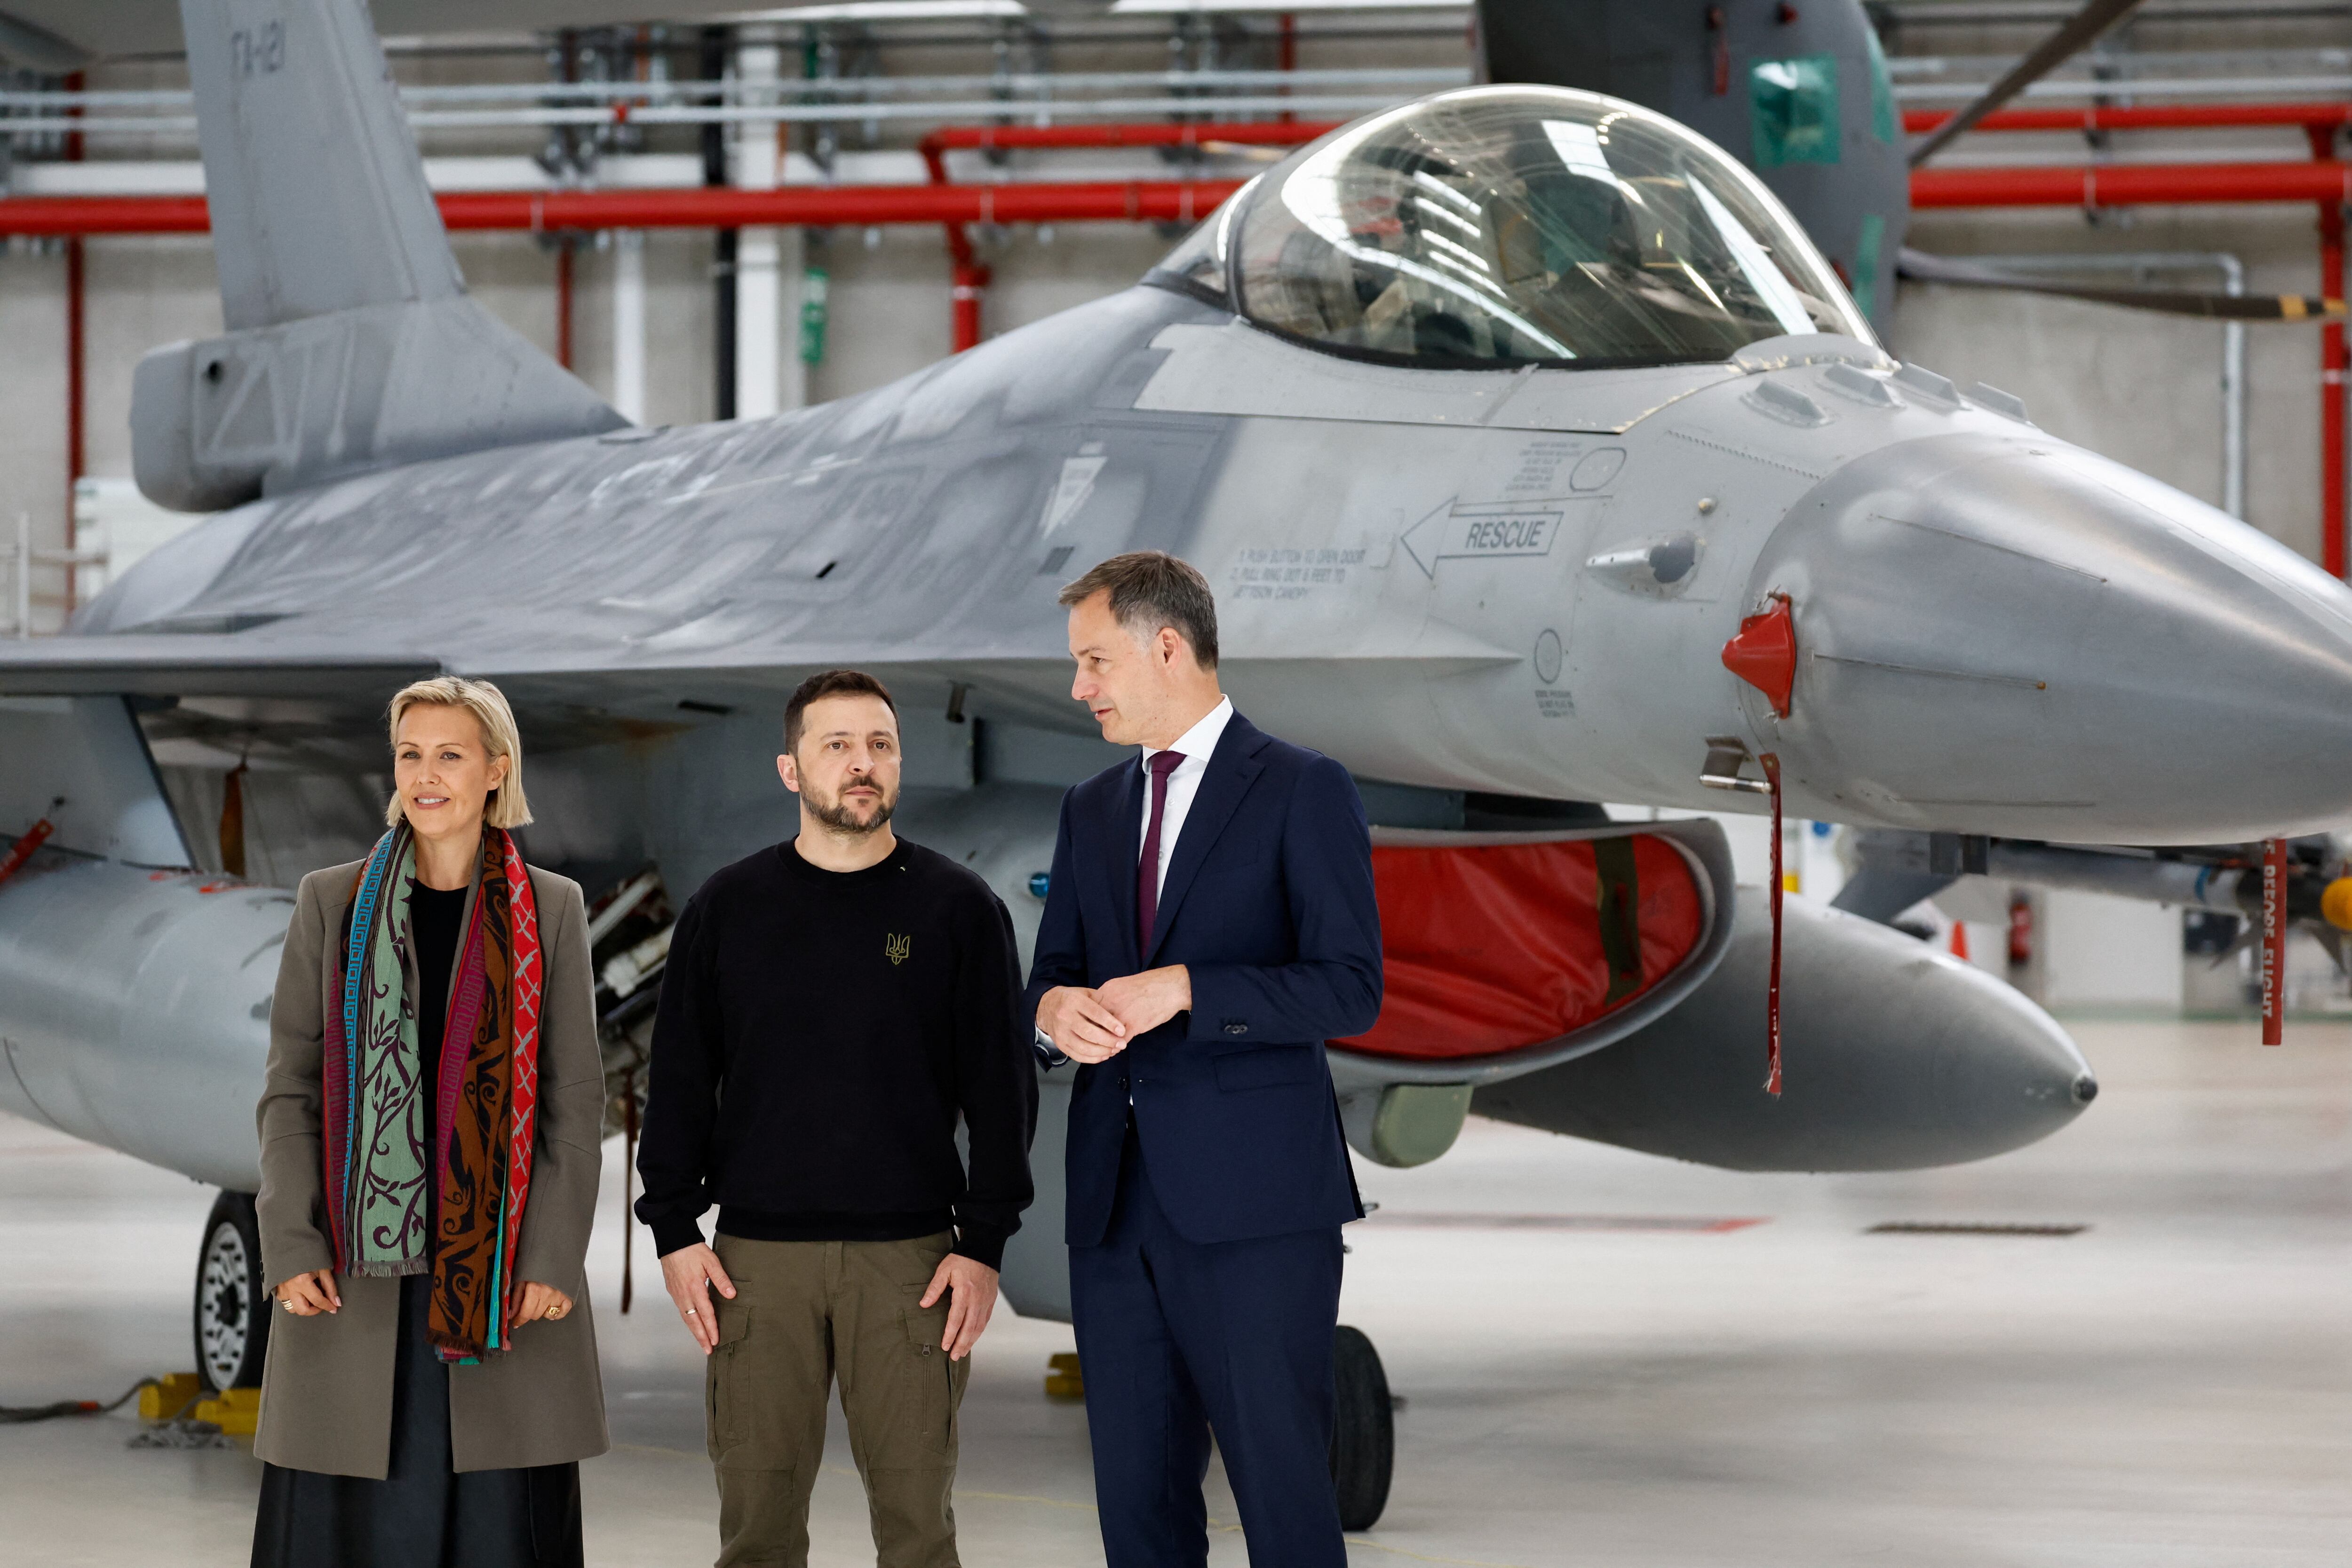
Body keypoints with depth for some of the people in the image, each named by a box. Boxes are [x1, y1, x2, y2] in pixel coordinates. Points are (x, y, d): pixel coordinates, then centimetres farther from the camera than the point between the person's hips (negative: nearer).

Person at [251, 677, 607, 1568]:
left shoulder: (549, 909, 7)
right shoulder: (331, 903, 8)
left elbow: (576, 1101, 4)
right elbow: (290, 1090, 6)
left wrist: (554, 1258, -5)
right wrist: (291, 1247, -5)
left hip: (503, 1276, 0)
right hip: (355, 1268, 0)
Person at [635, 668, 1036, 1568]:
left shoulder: (958, 910, 4)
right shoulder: (728, 909, 8)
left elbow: (1001, 1088, 4)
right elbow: (679, 1081, 10)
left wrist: (985, 1245, -3)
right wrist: (675, 1232, 1)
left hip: (910, 1257, -1)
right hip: (757, 1259, 1)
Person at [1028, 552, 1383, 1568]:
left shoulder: (1303, 792, -3)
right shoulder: (1093, 810, 17)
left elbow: (1349, 990, -10)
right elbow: (1052, 977, 18)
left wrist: (1183, 989, -20)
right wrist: (1054, 1010, -6)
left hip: (1251, 1202, -6)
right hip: (1116, 1202, 6)